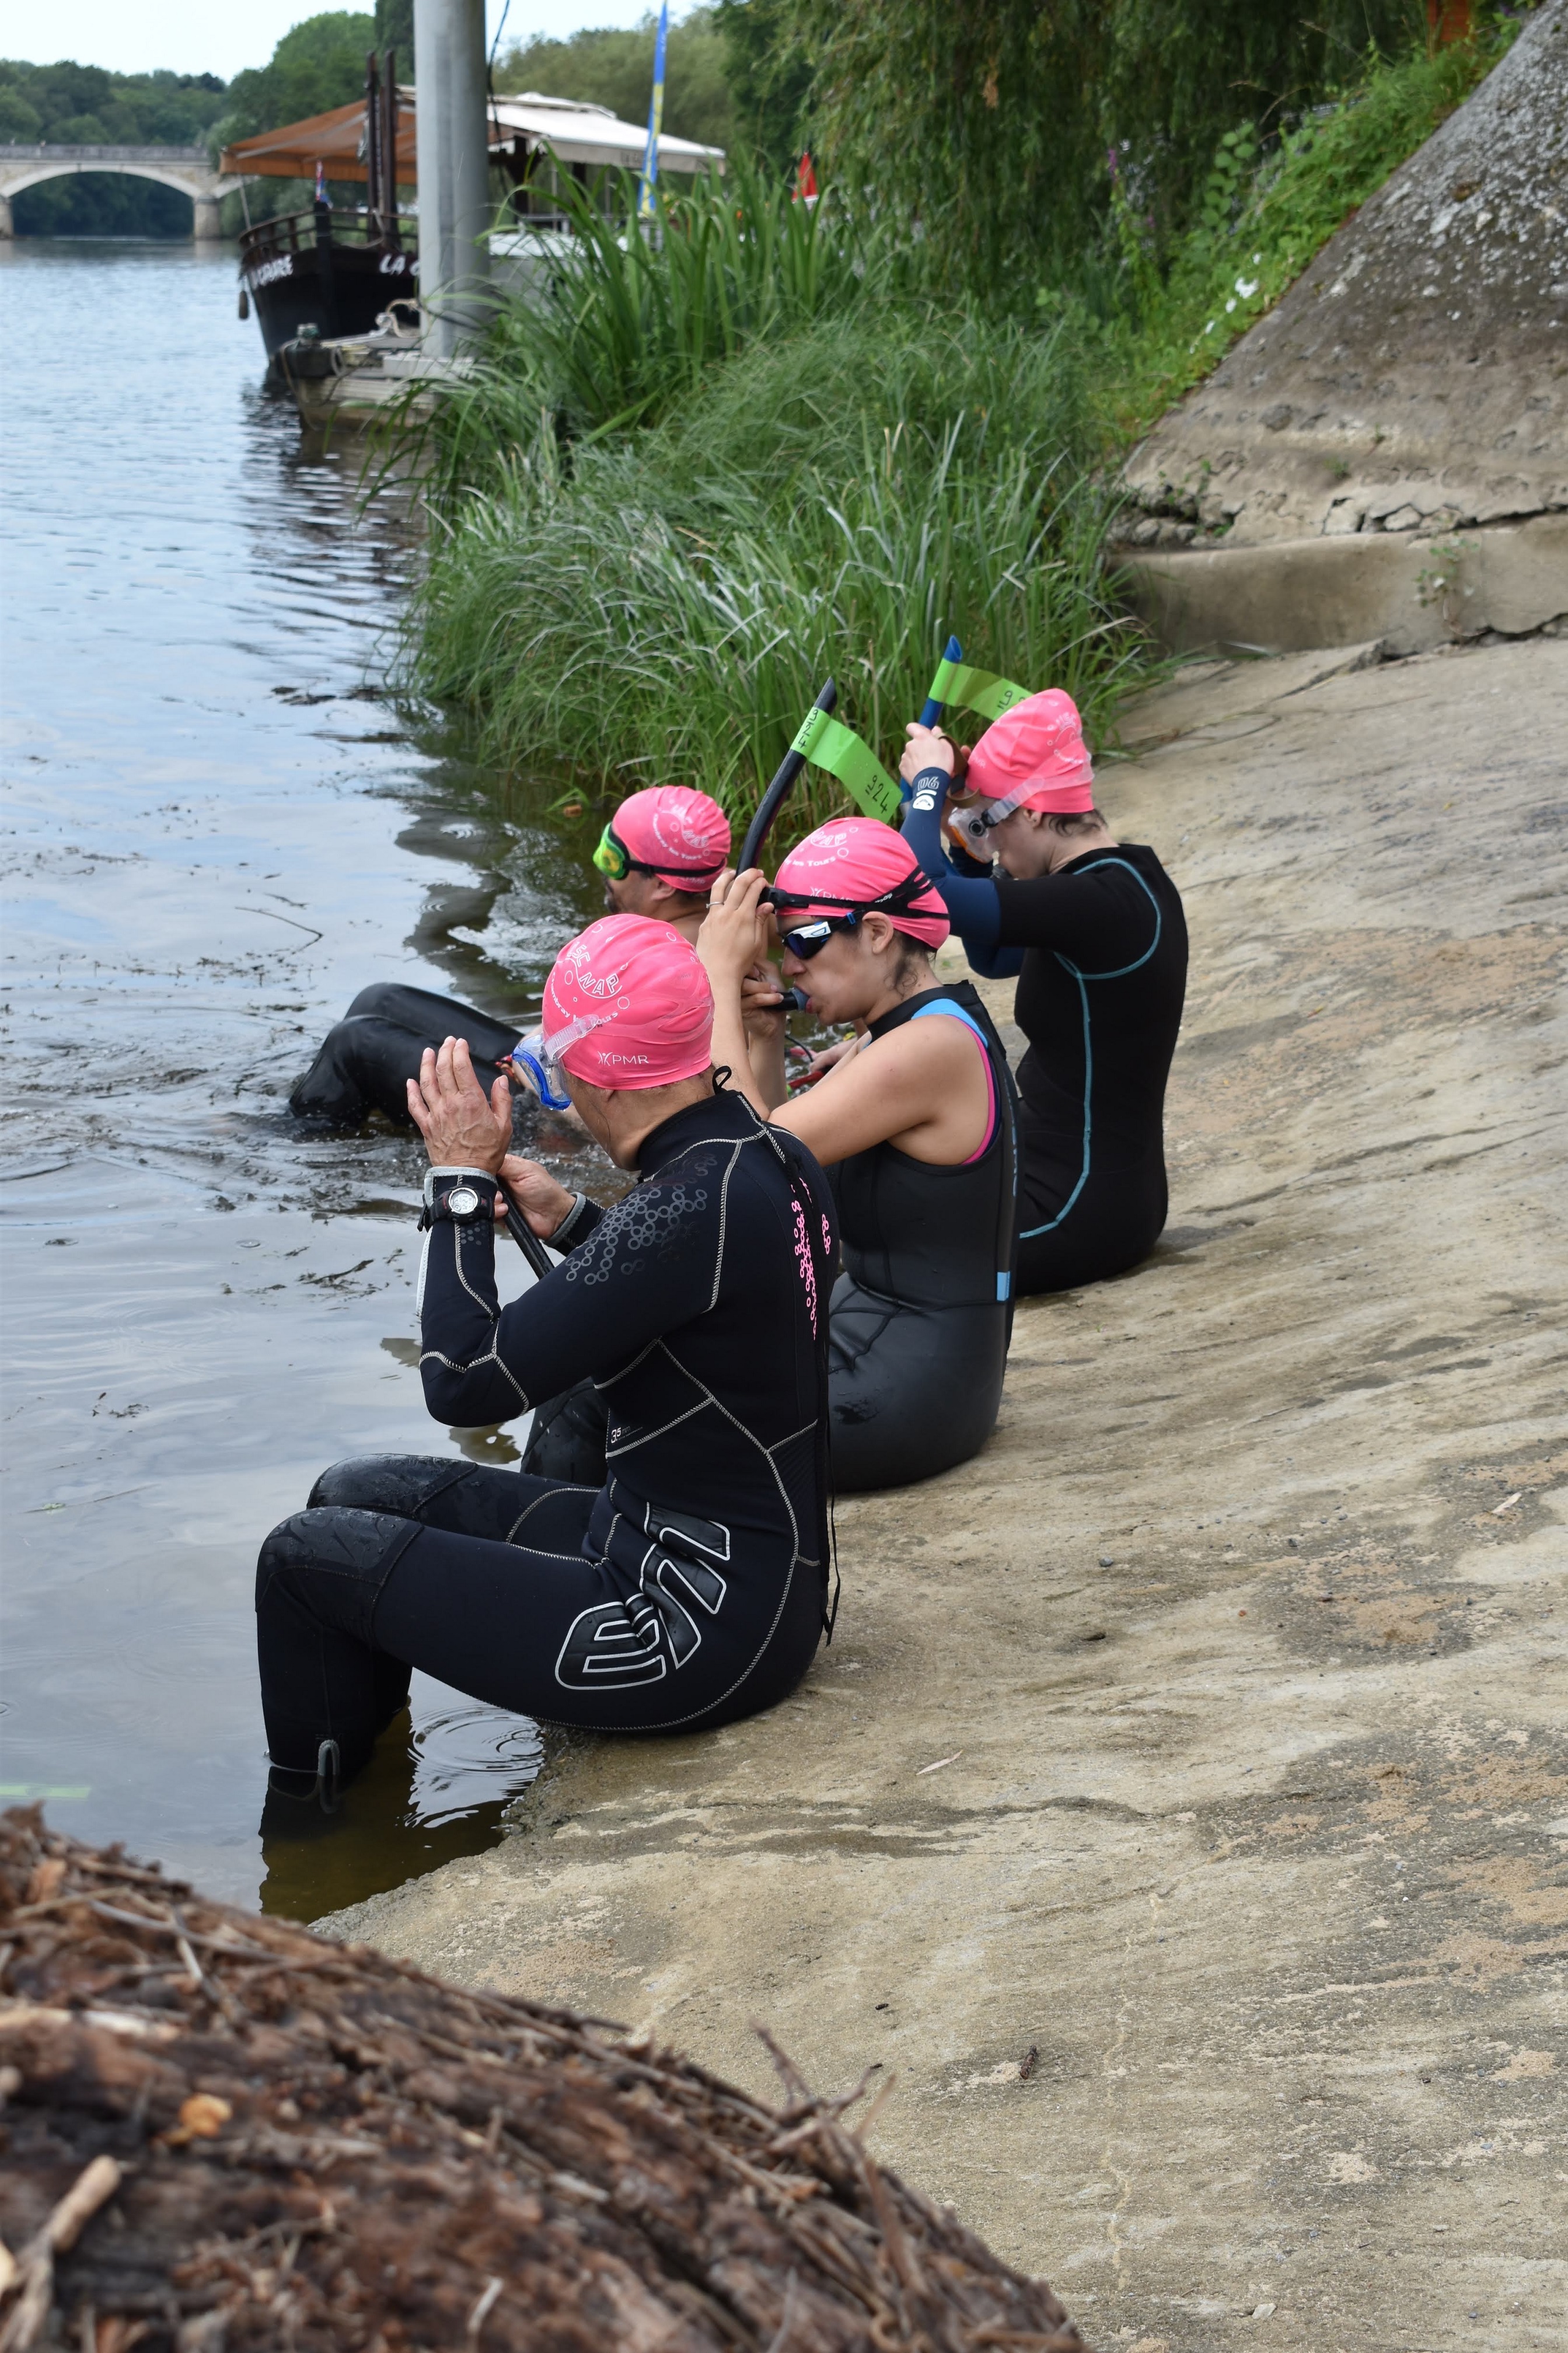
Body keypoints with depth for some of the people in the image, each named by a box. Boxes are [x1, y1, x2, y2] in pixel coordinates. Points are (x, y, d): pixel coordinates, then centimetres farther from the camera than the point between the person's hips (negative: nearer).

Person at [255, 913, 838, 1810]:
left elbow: (466, 1383, -24)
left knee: (307, 1557, -2)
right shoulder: (771, 1157, 2)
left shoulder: (693, 1206, -26)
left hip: (702, 1633, -10)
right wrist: (573, 1222, 17)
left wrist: (463, 1184, -14)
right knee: (356, 1497, 17)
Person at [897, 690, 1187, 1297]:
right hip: (1112, 1186, 10)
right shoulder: (1125, 876, 6)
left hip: (1079, 1213, -10)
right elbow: (990, 958, 20)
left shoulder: (1099, 904, -25)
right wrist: (970, 847, 7)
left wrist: (930, 783, -16)